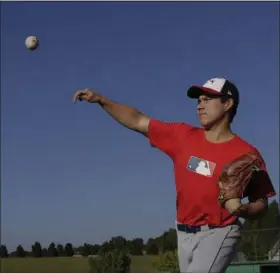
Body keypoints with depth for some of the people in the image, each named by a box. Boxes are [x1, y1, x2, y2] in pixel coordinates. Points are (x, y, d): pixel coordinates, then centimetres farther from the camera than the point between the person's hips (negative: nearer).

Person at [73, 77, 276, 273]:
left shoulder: (246, 153, -9)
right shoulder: (183, 136, 4)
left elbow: (261, 206, -6)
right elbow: (137, 121, 7)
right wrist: (101, 100, -1)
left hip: (218, 234, -5)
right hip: (184, 234, 6)